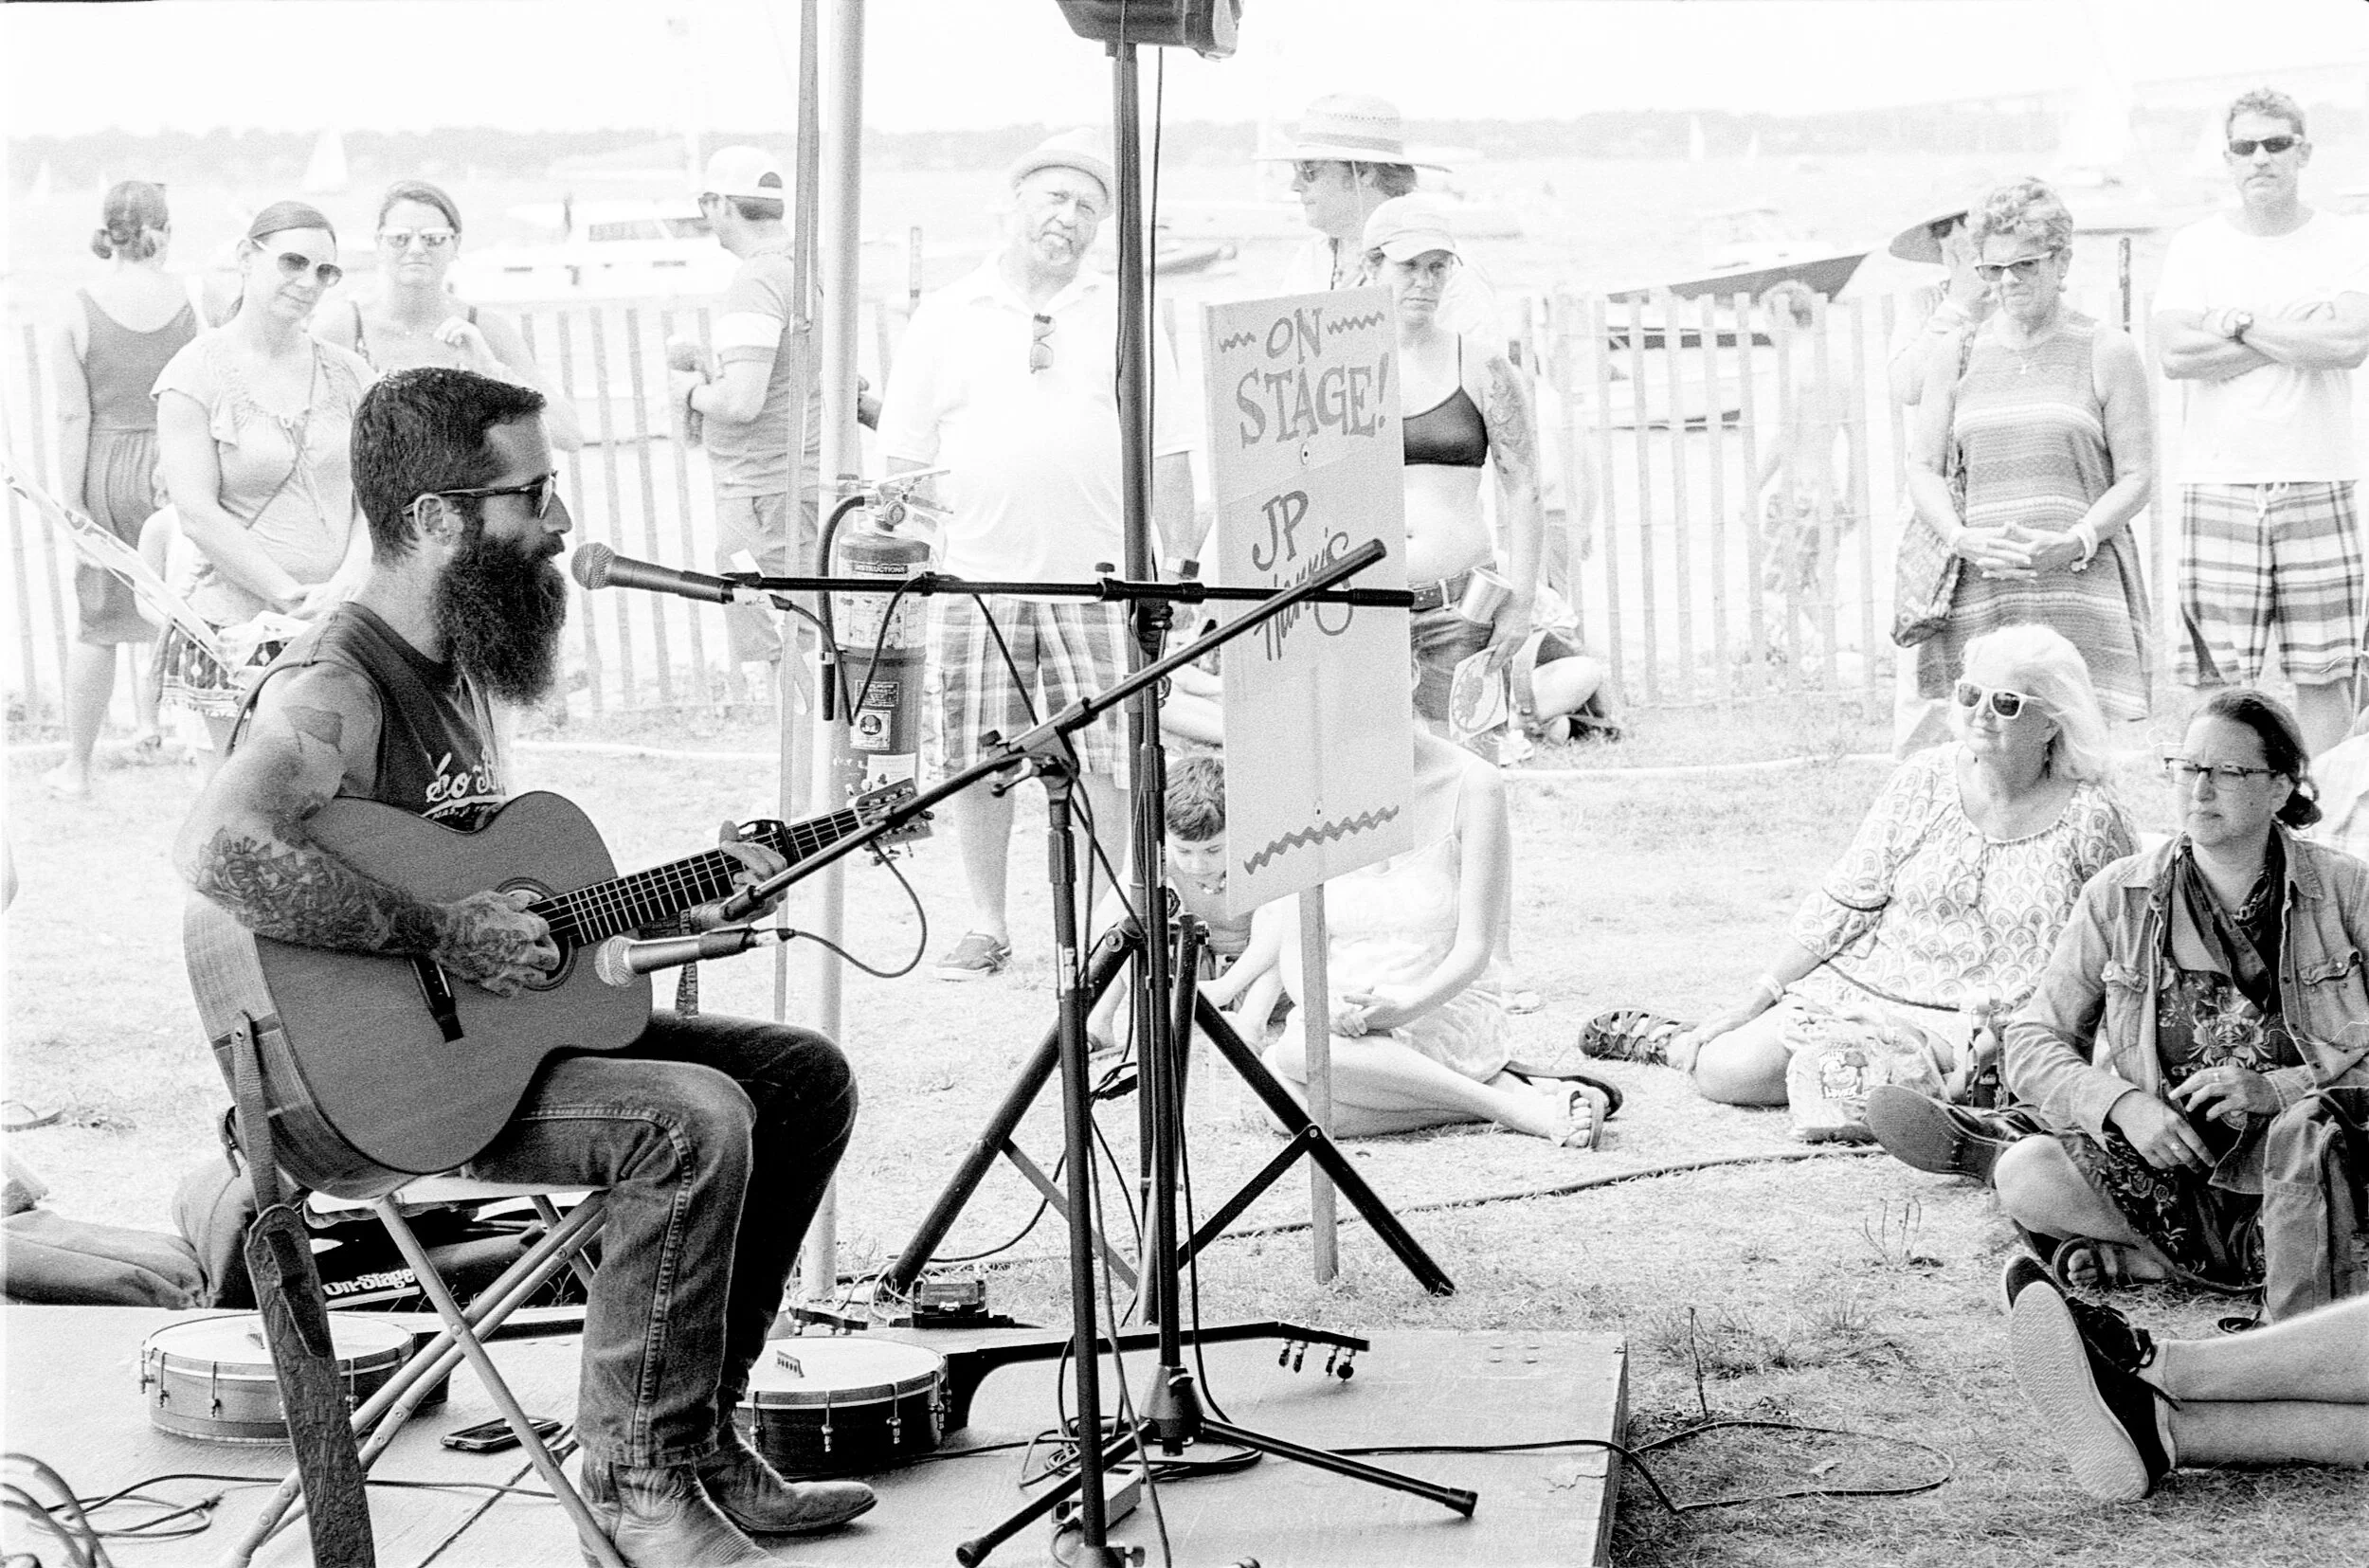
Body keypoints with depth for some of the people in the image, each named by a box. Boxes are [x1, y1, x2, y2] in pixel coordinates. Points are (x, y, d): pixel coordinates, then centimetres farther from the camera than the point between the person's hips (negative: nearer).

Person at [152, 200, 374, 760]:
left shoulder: (347, 373, 9)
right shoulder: (194, 376, -4)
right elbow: (198, 513, -10)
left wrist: (343, 586, -12)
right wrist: (292, 598, -15)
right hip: (241, 628, -4)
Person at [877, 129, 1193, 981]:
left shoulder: (1125, 314, 9)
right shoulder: (947, 315, 8)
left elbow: (1164, 452, 9)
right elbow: (902, 456, 10)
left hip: (1095, 577, 0)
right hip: (975, 580, 1)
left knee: (1109, 762, -3)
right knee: (976, 760, 4)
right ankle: (986, 926, 16)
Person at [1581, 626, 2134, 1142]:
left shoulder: (2089, 819, -6)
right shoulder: (1925, 780, 1)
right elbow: (1845, 902, 4)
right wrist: (1751, 1002, 0)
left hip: (1973, 1027, -3)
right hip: (1861, 986, 3)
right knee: (1724, 1070, -13)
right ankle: (1669, 1038, 19)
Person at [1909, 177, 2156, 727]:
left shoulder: (2106, 352, 7)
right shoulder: (1957, 353, 14)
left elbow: (2136, 476, 3)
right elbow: (1923, 467, 13)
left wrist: (2074, 542, -12)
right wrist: (1963, 538, -6)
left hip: (2081, 580, -2)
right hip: (1977, 587, 2)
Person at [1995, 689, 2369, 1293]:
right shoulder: (2118, 896, 6)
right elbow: (2034, 1041, 5)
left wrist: (2276, 1090, -15)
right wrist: (2122, 1105, -13)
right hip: (2162, 1170, 1)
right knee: (2023, 1174, -28)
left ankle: (2132, 1259, -17)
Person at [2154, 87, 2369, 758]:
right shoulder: (2195, 245, 8)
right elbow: (2175, 352, -7)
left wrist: (2242, 322, -5)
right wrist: (2298, 333, -6)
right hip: (2218, 483, 0)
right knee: (2220, 680, -3)